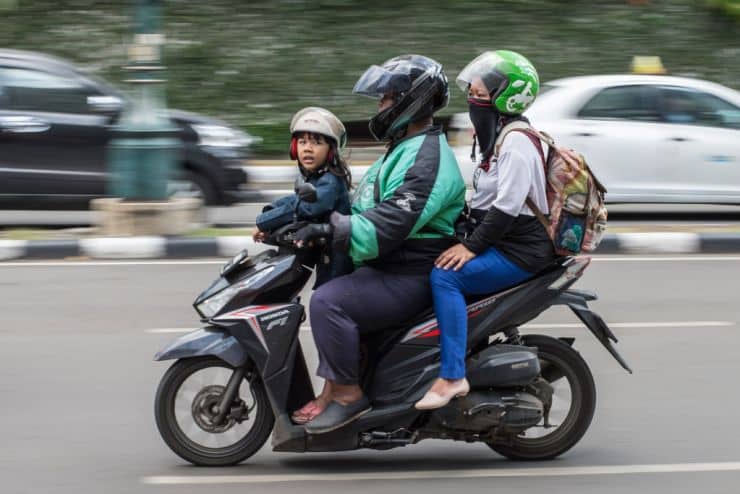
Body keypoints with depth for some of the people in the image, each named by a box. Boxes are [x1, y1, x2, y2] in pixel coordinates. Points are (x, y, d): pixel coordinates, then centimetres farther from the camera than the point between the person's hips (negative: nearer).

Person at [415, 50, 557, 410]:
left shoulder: (516, 143, -15)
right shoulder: (497, 137, 17)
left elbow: (507, 206, -24)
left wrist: (471, 246, -23)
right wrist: (465, 239, 16)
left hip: (521, 251, -11)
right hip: (498, 243, 11)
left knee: (446, 276, -28)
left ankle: (452, 376, -31)